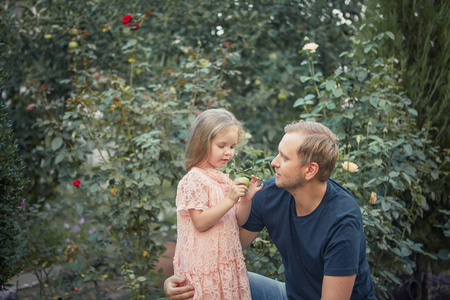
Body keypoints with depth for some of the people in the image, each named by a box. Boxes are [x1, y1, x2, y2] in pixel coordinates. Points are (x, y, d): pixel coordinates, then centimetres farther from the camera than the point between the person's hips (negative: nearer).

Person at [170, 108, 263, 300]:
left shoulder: (225, 179, 9)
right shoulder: (195, 179, -13)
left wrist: (246, 199, -6)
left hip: (228, 261, 7)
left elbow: (239, 221, 11)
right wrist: (230, 200, -22)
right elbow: (200, 223, -21)